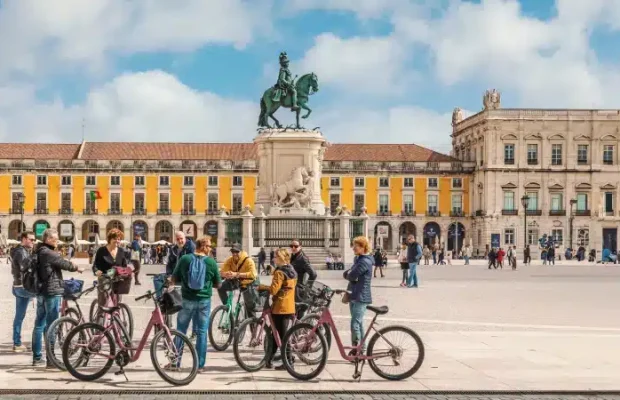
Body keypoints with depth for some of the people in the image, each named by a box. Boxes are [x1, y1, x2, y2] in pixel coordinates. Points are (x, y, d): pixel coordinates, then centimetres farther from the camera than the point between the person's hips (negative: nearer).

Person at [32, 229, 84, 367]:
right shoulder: (49, 253, -15)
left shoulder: (38, 252, 14)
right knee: (51, 325, -5)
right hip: (52, 291, -10)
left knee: (39, 324, 12)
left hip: (41, 291, 10)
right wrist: (77, 268, 4)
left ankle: (37, 357, 18)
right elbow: (64, 263, -12)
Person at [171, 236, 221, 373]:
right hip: (204, 300, -1)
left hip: (187, 299, 1)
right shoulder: (211, 262, -6)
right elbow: (218, 284, 3)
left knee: (180, 331, 11)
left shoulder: (184, 259, -4)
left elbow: (174, 279, 2)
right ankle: (200, 365, 9)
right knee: (202, 332, 7)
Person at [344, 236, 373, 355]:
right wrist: (349, 274, -9)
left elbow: (352, 276, -22)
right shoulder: (358, 259, 15)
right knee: (359, 323, 15)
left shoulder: (365, 262, -17)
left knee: (355, 324, -11)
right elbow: (346, 274, 12)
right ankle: (362, 349, 24)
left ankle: (355, 349, -5)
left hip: (361, 297, -10)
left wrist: (349, 274, -1)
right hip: (354, 296, 10)